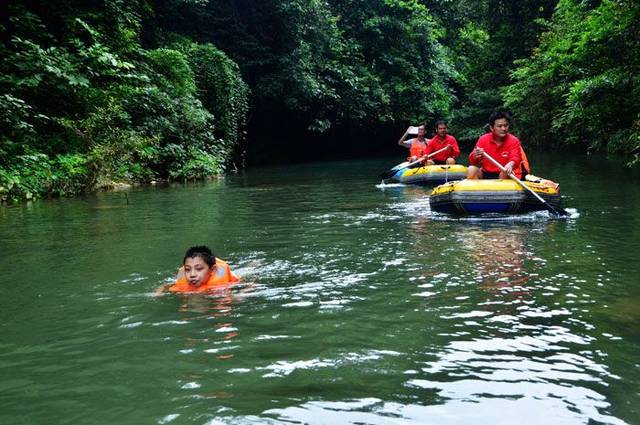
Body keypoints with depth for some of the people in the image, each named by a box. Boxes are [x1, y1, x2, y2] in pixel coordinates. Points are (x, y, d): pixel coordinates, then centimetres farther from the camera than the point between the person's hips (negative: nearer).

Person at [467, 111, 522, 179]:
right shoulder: (483, 139, -2)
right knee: (471, 170, -23)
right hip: (485, 174, 2)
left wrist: (510, 164, -49)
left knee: (505, 173, -33)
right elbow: (472, 161, -6)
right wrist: (475, 156, -32)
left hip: (502, 176, -2)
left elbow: (515, 158, -24)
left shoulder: (514, 141, -7)